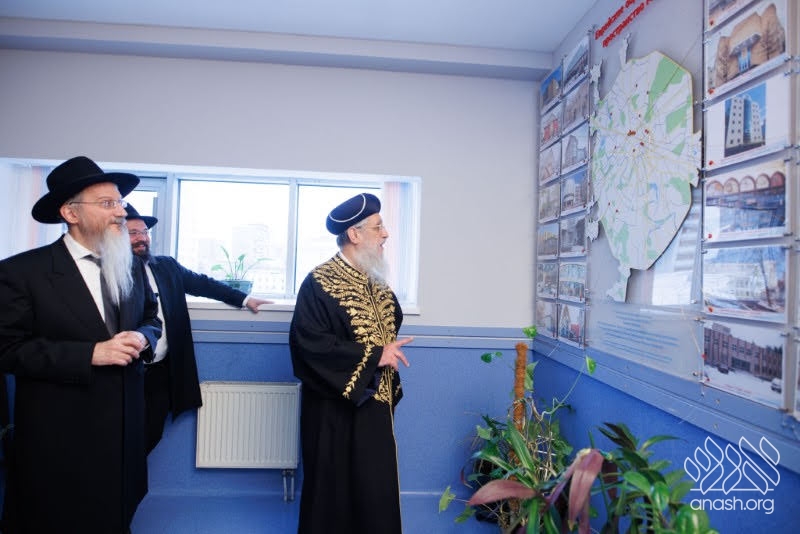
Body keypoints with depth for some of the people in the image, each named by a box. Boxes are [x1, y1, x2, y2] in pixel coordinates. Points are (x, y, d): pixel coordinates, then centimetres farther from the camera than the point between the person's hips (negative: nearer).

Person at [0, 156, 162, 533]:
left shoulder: (132, 265, 4)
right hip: (59, 432, -4)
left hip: (123, 421, 5)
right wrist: (90, 353, -23)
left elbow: (151, 319, 13)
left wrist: (142, 338, -11)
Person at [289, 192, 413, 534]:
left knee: (375, 488, 15)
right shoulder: (319, 283, -16)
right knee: (333, 490, 9)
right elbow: (309, 342, -24)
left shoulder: (377, 283, 7)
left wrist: (391, 353, 4)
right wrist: (373, 355, -22)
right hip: (336, 408, -6)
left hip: (375, 404, 7)